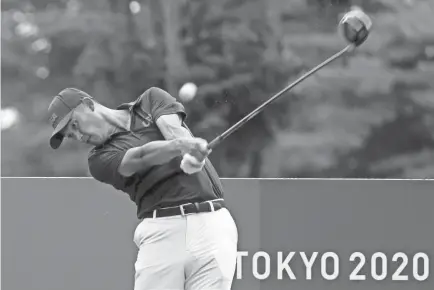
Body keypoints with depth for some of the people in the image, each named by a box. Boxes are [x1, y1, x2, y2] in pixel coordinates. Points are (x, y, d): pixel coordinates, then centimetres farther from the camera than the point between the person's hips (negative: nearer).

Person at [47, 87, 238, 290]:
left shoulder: (151, 100, 15)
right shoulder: (100, 159, 8)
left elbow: (175, 131, -4)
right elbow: (140, 157, -11)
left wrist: (191, 158, -27)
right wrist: (179, 145, -31)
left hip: (211, 223, 0)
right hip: (161, 231, 1)